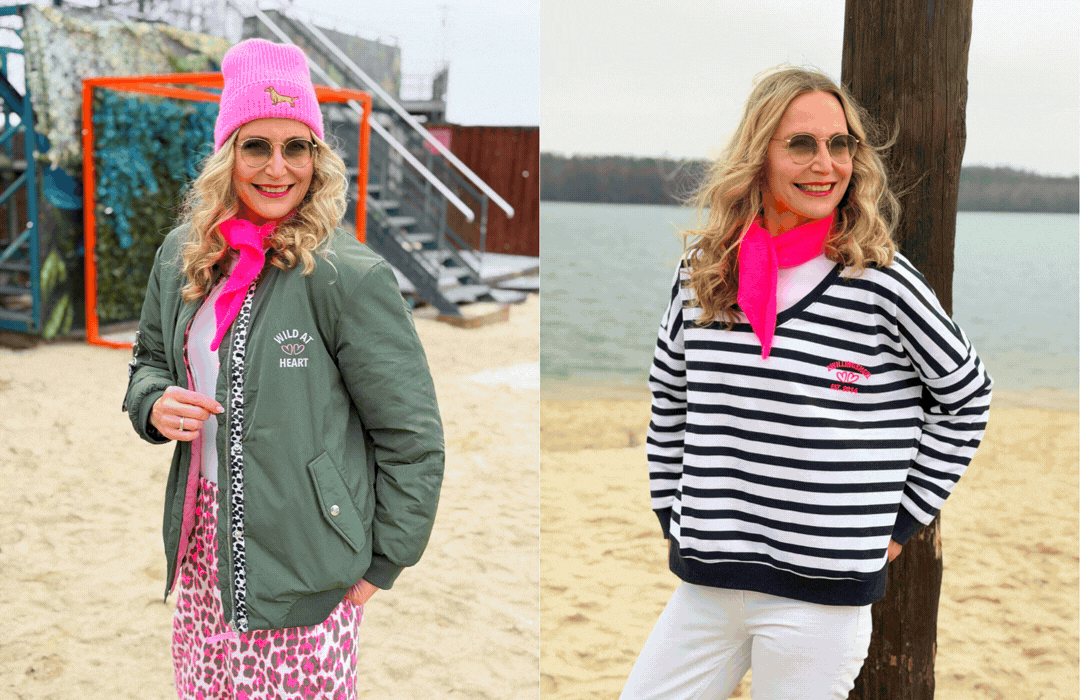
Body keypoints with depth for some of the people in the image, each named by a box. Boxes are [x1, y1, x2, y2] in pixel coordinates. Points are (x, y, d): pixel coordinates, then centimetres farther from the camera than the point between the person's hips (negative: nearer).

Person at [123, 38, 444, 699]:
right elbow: (149, 359, 20)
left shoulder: (348, 275, -16)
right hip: (204, 545, 6)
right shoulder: (183, 254, 4)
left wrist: (380, 566, -7)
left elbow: (413, 438, -11)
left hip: (300, 565, -5)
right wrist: (156, 404, -3)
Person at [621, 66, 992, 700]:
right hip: (705, 583, 4)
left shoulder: (881, 280, -7)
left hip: (822, 597, -3)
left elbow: (968, 397, 5)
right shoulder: (703, 270, 3)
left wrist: (899, 524, 4)